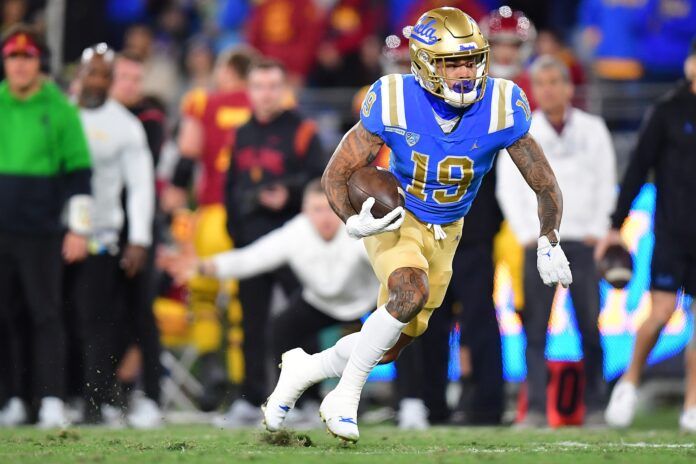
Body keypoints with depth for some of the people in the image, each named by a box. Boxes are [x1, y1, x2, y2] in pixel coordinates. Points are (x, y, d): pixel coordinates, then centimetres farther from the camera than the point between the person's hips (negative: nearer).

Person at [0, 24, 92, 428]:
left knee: (46, 316, -4)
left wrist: (78, 229, -3)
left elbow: (79, 172, 2)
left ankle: (52, 401, -5)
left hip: (41, 232, -3)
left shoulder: (60, 110, 2)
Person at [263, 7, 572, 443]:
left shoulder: (500, 109, -21)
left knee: (391, 346, 6)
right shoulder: (394, 105, -24)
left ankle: (302, 370, 33)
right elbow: (336, 174, -15)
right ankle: (347, 395, -16)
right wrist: (353, 222, -35)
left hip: (444, 234, 4)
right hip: (394, 221, -4)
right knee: (411, 293, -33)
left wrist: (549, 243, -27)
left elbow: (546, 185, -11)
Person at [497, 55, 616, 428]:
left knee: (591, 327, -2)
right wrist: (527, 235, -4)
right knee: (535, 329, -6)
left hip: (583, 242, 1)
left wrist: (597, 231, 0)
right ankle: (536, 408, -6)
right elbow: (508, 188, 5)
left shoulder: (593, 129, 10)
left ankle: (595, 407, 4)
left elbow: (606, 184, 10)